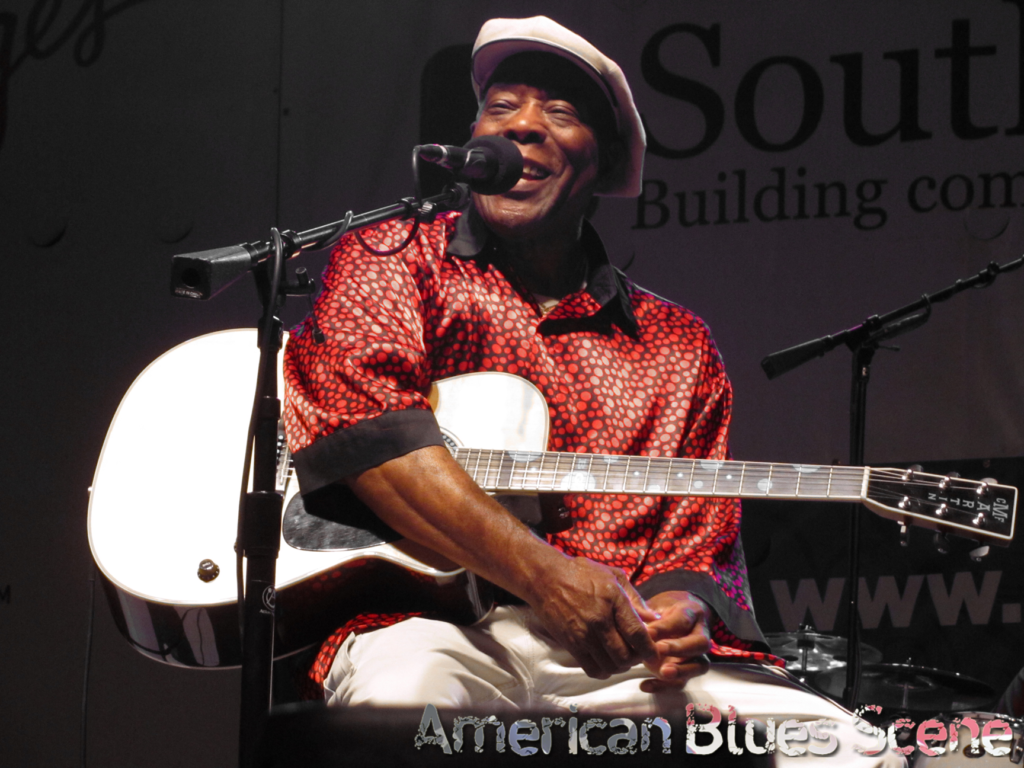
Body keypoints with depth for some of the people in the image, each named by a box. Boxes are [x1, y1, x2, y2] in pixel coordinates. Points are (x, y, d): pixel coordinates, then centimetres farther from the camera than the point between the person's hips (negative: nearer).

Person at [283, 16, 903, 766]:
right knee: (403, 698, -40)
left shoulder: (679, 346, 21)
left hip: (618, 649, 4)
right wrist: (539, 573, -20)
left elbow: (697, 538, 18)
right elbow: (360, 412, -10)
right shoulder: (391, 261, 10)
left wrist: (677, 609, -9)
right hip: (437, 627, -3)